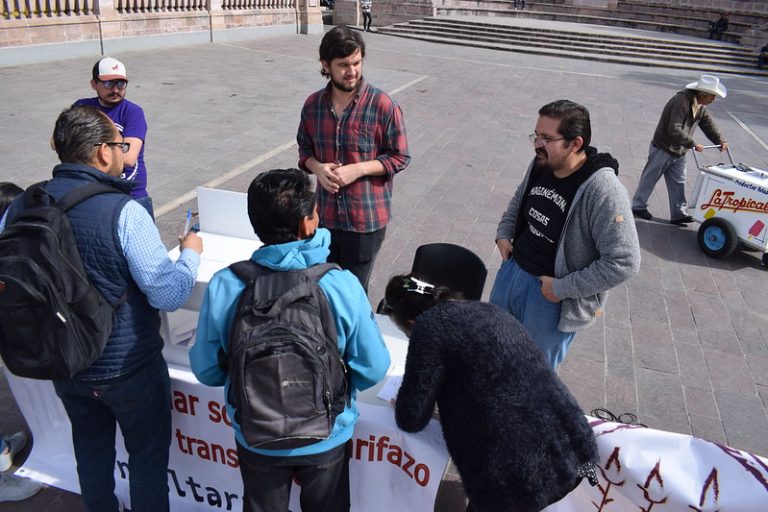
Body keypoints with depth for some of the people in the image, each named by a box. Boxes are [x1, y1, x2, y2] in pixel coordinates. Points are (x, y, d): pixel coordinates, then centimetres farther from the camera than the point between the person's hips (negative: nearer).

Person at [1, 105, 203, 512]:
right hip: (128, 368, -5)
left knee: (91, 451, 27)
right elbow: (169, 295, -23)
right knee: (147, 455, 18)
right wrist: (191, 253, -6)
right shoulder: (122, 211, -25)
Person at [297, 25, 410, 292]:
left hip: (366, 216, -4)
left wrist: (357, 170, -21)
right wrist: (317, 168, -11)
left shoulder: (382, 105, -14)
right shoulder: (313, 104, 0)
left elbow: (400, 157, -8)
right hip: (326, 214, 4)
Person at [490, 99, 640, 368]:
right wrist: (504, 233, 3)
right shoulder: (540, 165, -5)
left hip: (551, 295, -7)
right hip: (512, 270, 7)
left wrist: (563, 289, -23)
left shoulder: (603, 192, -28)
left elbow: (624, 262, -27)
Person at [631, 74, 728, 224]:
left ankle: (679, 214, 13)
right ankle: (638, 206, 20)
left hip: (679, 152, 8)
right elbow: (675, 130, -33)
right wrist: (693, 144, -31)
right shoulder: (681, 101, -26)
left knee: (678, 182, 8)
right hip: (662, 149, -8)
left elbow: (709, 124, 10)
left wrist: (720, 141, -6)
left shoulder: (701, 107, 3)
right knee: (649, 179, 5)